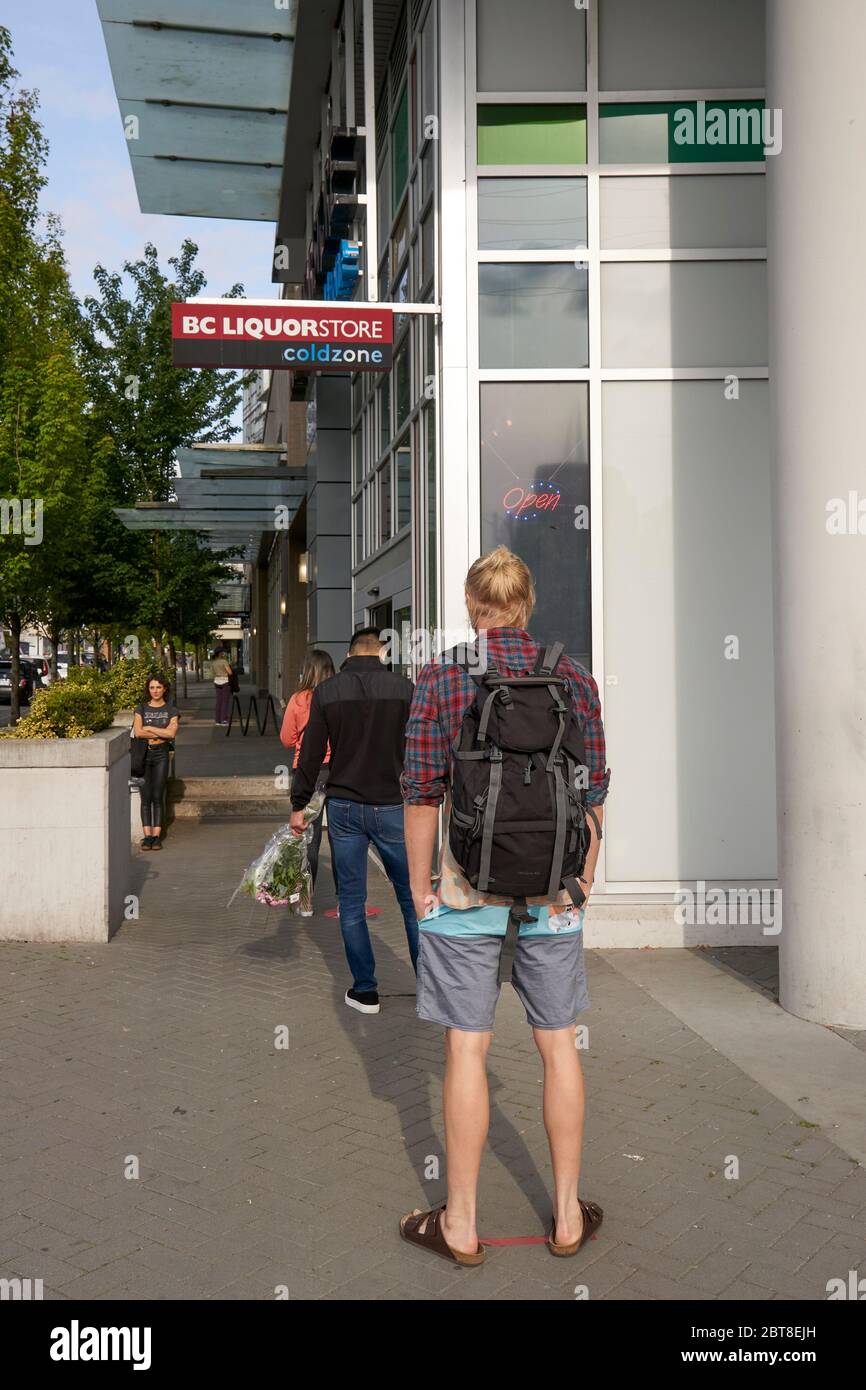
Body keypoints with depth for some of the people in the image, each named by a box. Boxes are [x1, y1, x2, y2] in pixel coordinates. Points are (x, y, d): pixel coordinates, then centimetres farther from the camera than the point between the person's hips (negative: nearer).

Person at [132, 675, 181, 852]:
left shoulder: (171, 710, 8)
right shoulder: (141, 709, 9)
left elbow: (172, 733, -8)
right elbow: (138, 732, -6)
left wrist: (149, 728, -5)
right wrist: (161, 734, -8)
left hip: (161, 754, 0)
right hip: (143, 754, 1)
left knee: (157, 797, -3)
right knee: (146, 797, -4)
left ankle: (157, 836, -2)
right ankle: (147, 835, -3)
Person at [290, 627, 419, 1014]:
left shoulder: (326, 691, 0)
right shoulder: (403, 687, -3)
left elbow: (311, 752, 0)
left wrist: (299, 803, 8)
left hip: (343, 808, 1)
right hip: (392, 807, -1)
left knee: (351, 902, 9)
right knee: (412, 897, 10)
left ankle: (365, 991, 13)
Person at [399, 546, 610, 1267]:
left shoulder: (440, 678, -6)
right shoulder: (574, 678, 1)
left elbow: (421, 795, -5)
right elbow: (594, 794, 4)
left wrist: (420, 889, 5)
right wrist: (582, 883, 15)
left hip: (469, 887, -2)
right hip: (552, 890, 3)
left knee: (467, 1050, 6)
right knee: (559, 1044, 13)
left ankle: (461, 1224, 19)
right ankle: (568, 1216, 26)